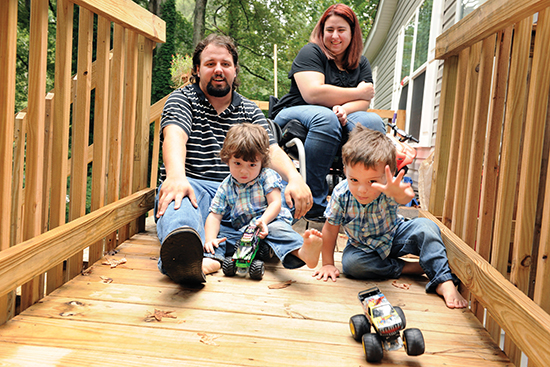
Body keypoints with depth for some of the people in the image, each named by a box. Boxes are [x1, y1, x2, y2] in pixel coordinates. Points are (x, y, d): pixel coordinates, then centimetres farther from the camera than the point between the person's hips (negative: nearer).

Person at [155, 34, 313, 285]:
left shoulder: (250, 110, 22)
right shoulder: (182, 99, 12)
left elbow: (271, 151, 5)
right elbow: (174, 137, -11)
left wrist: (295, 178, -20)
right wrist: (176, 176, -35)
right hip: (193, 186, -3)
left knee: (292, 193, -24)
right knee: (177, 203, -41)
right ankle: (182, 254, -73)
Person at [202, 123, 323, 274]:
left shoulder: (267, 176, -2)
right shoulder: (226, 187, 5)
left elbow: (275, 203, -11)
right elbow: (215, 216, 1)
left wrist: (263, 221, -31)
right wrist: (210, 239, -17)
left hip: (269, 221, -4)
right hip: (239, 230, 5)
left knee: (277, 228, -35)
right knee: (220, 231, -14)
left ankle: (304, 252, -65)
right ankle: (212, 260, -41)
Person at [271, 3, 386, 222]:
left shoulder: (361, 63, 16)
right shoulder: (311, 52, -1)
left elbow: (364, 103, 2)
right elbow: (313, 93, -18)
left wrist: (344, 109, -23)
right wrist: (358, 92, -8)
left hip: (339, 120, 5)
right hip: (295, 115, -4)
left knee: (373, 122, -25)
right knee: (326, 118, -38)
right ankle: (314, 203, -33)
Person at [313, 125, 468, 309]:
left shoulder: (389, 191, -32)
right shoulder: (341, 194, -27)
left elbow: (406, 196, -59)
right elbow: (330, 229, -14)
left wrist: (399, 193, -84)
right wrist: (327, 264, -11)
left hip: (394, 236, -1)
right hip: (363, 247, 1)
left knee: (425, 227, -26)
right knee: (350, 262, -30)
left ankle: (444, 281, -25)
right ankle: (408, 268, -17)